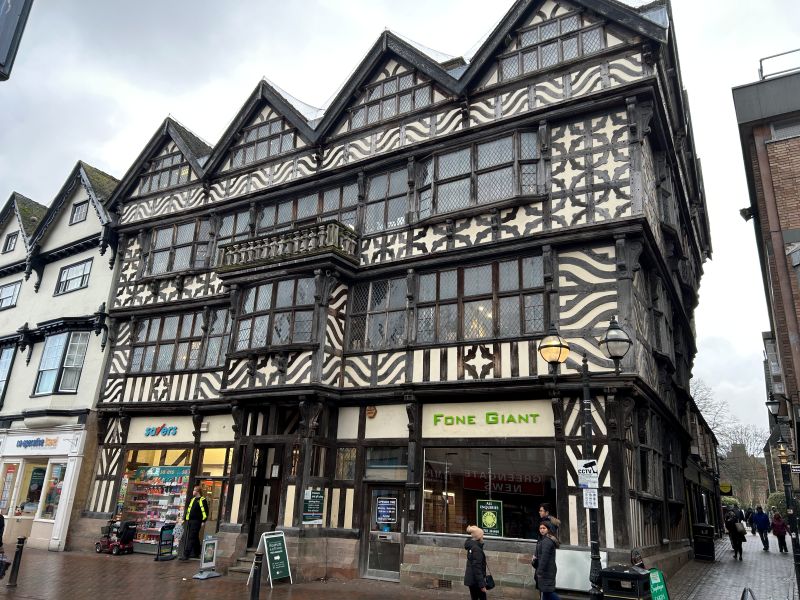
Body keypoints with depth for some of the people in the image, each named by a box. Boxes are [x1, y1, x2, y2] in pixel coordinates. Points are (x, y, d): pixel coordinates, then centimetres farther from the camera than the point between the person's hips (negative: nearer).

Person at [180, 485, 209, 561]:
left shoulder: (202, 500, -11)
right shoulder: (193, 499, 18)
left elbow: (205, 511, -15)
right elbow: (188, 509, 26)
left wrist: (203, 521, -18)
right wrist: (184, 519, 23)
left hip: (195, 522, -9)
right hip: (189, 521, 9)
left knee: (191, 538, -9)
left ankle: (186, 555, -9)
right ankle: (196, 553, 23)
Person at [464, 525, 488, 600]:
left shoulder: (472, 546, 9)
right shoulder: (476, 549, -20)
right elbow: (477, 568, -22)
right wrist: (482, 584, -21)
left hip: (471, 579, 9)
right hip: (476, 580, -9)